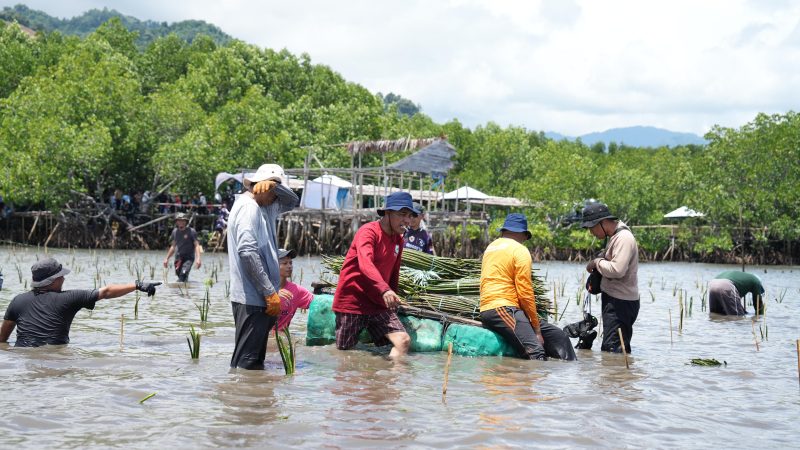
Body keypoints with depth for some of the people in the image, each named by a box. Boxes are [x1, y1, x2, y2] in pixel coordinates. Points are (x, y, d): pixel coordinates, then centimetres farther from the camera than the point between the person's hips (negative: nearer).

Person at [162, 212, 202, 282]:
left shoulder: (191, 231, -4)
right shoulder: (175, 231, 12)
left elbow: (197, 245, -8)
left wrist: (198, 258, -21)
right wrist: (167, 258, 23)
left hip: (189, 257, -6)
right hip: (178, 258, 6)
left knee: (183, 273, -26)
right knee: (179, 274, 2)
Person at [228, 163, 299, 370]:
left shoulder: (264, 208, 18)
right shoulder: (248, 207, -11)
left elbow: (292, 202, 27)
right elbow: (248, 251, -22)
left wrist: (276, 186, 4)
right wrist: (270, 292, -22)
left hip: (261, 298, 10)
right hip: (252, 299, -10)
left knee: (255, 360, 14)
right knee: (246, 362, -11)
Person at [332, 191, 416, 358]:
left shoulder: (398, 240, 10)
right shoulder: (368, 232, -15)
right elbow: (365, 263, -34)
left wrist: (393, 300, 21)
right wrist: (384, 290, -48)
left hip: (378, 304, 6)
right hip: (352, 301, -6)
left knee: (403, 340, -12)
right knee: (344, 350, 2)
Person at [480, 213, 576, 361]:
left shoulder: (491, 247, 24)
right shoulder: (520, 251, -2)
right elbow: (525, 293, -9)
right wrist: (536, 329, -3)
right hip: (502, 309, -9)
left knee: (559, 336, 8)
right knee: (535, 352, -27)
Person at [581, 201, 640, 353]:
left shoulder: (624, 238, -19)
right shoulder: (613, 236, 13)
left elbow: (617, 270, -29)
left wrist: (597, 262, -13)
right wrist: (598, 262, 5)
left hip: (621, 302, -10)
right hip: (613, 299, 10)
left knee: (612, 348, -13)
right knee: (622, 350, 13)